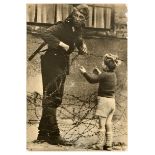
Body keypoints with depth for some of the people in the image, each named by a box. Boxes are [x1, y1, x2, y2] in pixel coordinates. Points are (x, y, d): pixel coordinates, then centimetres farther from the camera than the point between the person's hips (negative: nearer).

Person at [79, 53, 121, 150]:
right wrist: (99, 73, 27)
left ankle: (100, 144, 4)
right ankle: (109, 144, 15)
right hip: (112, 100, 8)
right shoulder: (113, 75, 7)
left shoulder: (105, 75, -16)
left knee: (102, 123, -2)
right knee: (109, 123, 11)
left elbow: (92, 80, -7)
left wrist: (84, 72, 5)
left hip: (104, 100, -8)